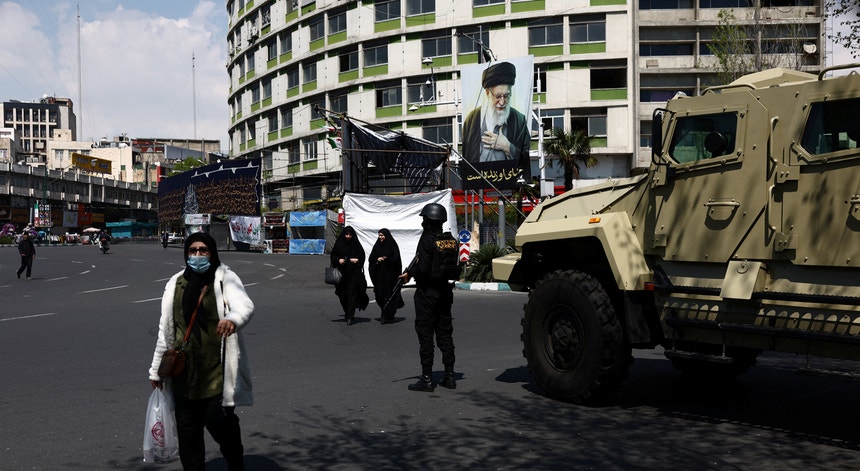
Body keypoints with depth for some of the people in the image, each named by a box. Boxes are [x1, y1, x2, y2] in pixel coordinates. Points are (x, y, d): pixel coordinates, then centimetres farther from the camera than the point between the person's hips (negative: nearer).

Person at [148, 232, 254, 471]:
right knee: (187, 430, 11)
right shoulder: (176, 283, 9)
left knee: (219, 420, -4)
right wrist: (157, 368, 17)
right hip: (184, 371, 4)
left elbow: (245, 305, -24)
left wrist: (233, 318, -48)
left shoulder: (225, 278, -4)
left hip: (217, 370, -4)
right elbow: (165, 329, 15)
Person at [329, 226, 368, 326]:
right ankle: (347, 313, 31)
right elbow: (333, 256, 9)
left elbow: (362, 256, 7)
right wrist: (338, 260, -10)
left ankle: (350, 317, -11)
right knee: (342, 295, 7)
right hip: (342, 273, 2)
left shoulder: (356, 245, 2)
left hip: (354, 273, -2)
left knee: (352, 294, -10)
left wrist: (357, 260, -13)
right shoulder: (339, 244, 5)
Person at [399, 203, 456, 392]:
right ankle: (449, 376, 16)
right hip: (444, 290, 7)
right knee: (445, 333, 13)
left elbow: (423, 267, -22)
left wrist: (409, 274, -1)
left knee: (425, 334, -1)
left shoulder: (427, 239, -15)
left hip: (427, 291, -7)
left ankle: (427, 378, 1)